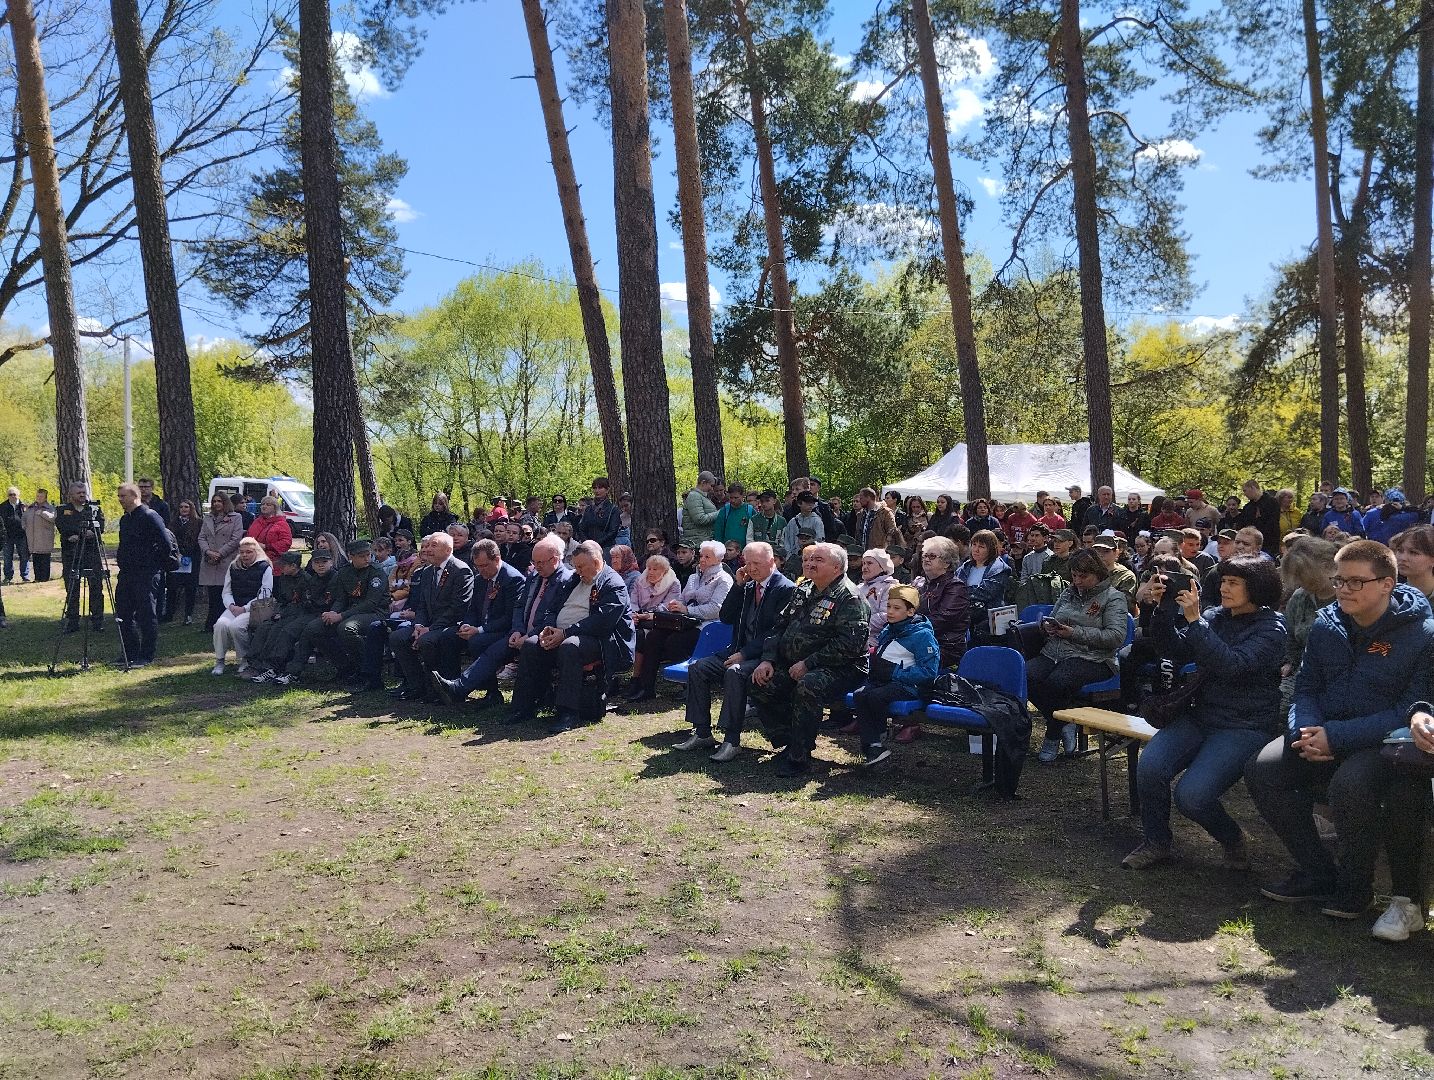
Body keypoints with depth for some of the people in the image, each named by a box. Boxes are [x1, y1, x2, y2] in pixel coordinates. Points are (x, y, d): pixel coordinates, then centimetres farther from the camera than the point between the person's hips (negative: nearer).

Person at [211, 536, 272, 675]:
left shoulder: (265, 568, 0)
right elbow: (227, 591, 16)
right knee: (221, 624, -27)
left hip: (253, 609, -5)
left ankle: (245, 660, -12)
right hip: (234, 607, 5)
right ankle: (219, 661, -13)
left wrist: (244, 608, -13)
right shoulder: (233, 567, 17)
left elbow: (264, 595, -7)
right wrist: (231, 606, -5)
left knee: (236, 626, -32)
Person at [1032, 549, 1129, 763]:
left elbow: (1116, 637, -10)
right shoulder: (1068, 594, 21)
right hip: (1054, 652, 6)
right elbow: (1051, 619, 31)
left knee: (1057, 681, -36)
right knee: (1026, 677, -26)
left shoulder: (1113, 597, 2)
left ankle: (1052, 737, -12)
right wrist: (1048, 627, 4)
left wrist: (1075, 633, -15)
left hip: (1092, 658, -6)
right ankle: (1064, 725, -8)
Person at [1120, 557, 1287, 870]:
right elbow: (1178, 653, 3)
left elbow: (1232, 665, -22)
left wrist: (1194, 620, -23)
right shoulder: (1215, 616, 11)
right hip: (1201, 715, 5)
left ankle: (1233, 841, 10)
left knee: (1191, 795, -23)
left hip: (1245, 727, -5)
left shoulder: (1272, 627, -6)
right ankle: (1156, 842, 1)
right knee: (1149, 767, -22)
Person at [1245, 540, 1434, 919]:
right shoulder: (1326, 624, 4)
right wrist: (1306, 732, -14)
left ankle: (1355, 885, -8)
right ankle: (1317, 870, 1)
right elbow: (1306, 689, 9)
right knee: (1261, 770, -18)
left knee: (1349, 784, -36)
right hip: (1324, 735, 5)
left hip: (1385, 744, -5)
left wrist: (1336, 736, -25)